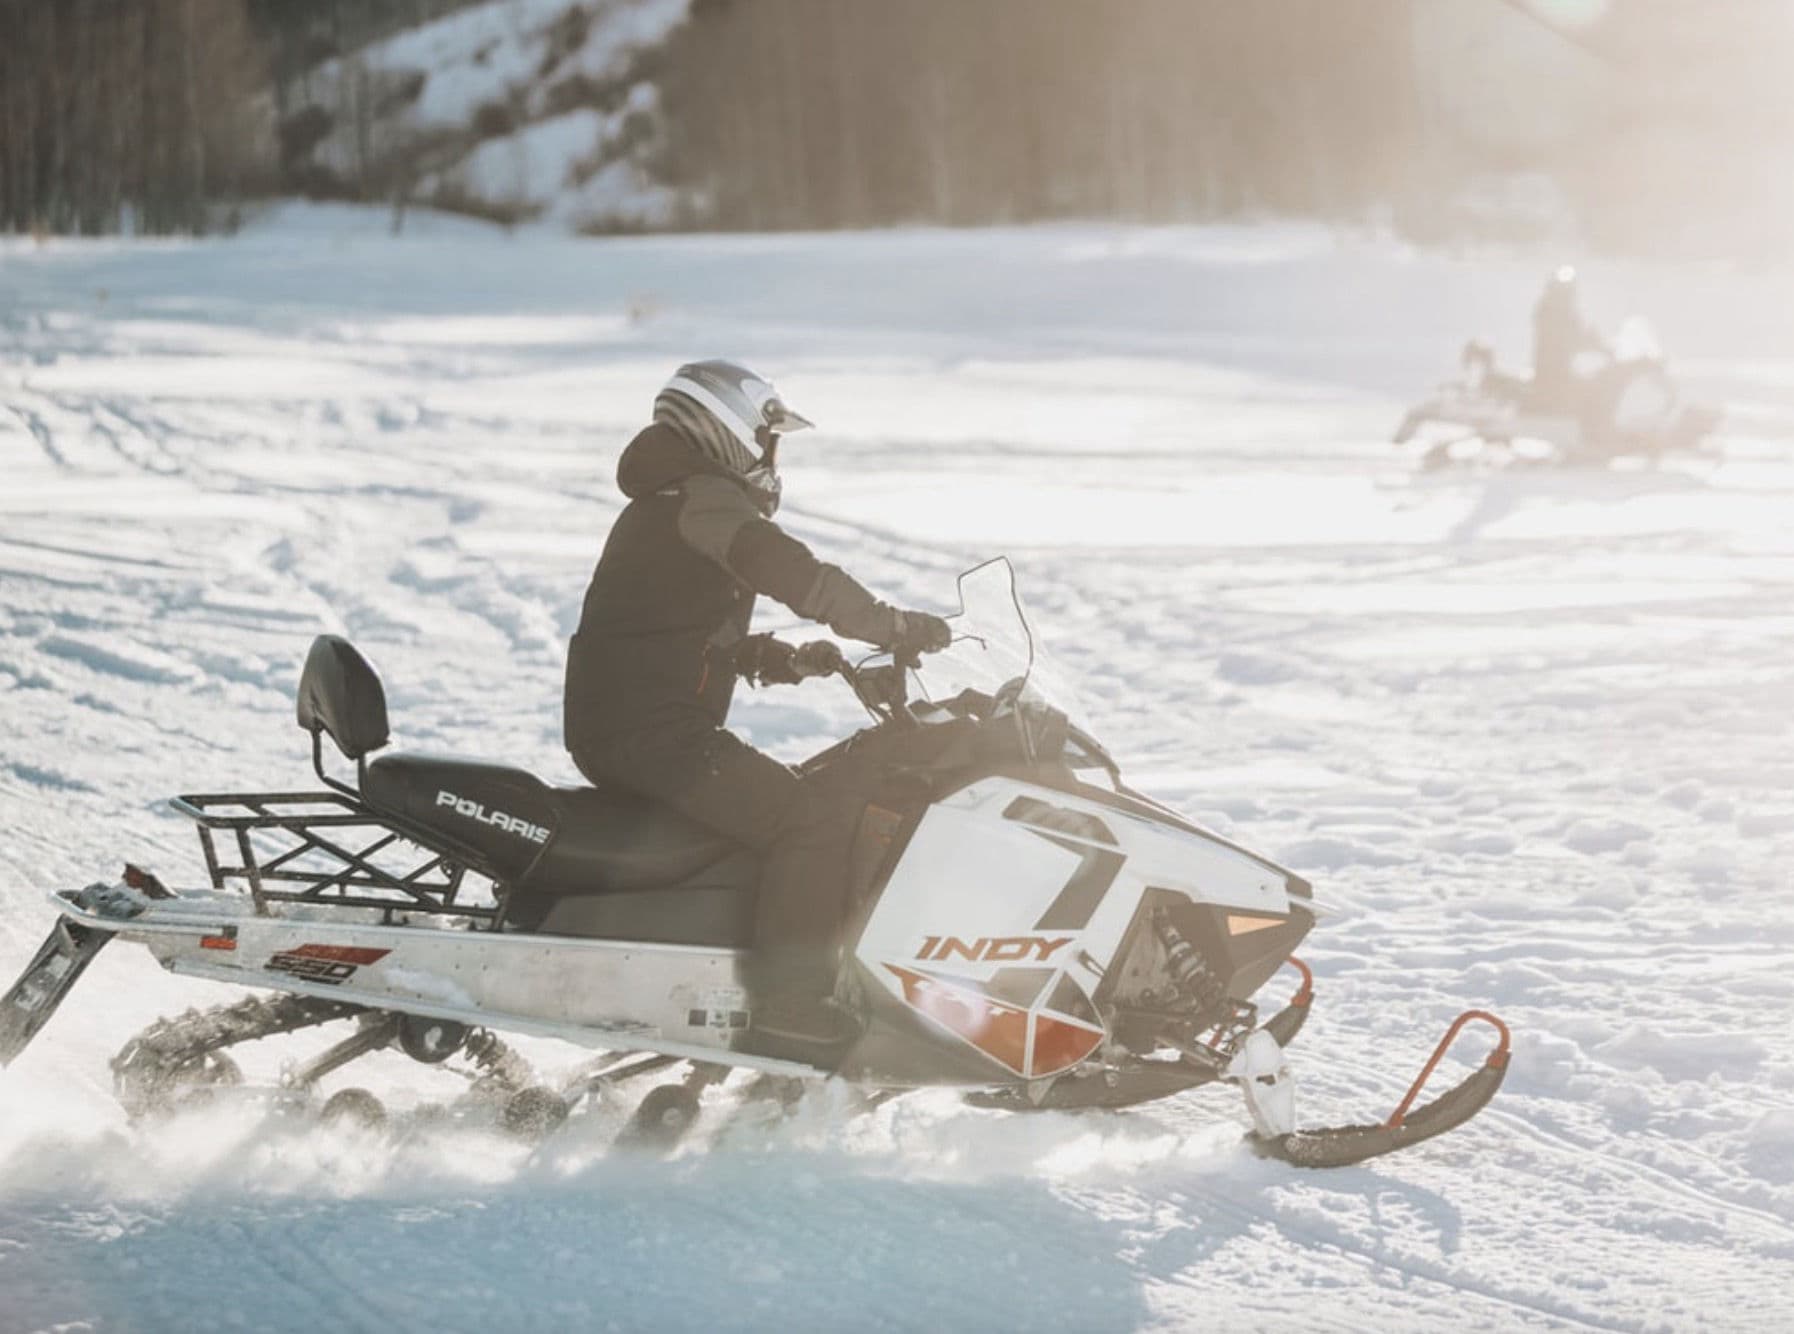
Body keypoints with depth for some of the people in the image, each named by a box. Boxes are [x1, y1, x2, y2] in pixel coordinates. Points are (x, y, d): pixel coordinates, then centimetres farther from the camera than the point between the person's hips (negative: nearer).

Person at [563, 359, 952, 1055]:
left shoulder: (659, 506, 23)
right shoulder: (702, 499, -10)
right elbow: (798, 576, -22)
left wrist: (788, 661, 13)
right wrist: (899, 629, -14)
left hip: (606, 731, 11)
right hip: (656, 732, -11)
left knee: (775, 801, 25)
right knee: (814, 815, -16)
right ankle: (788, 995, -20)